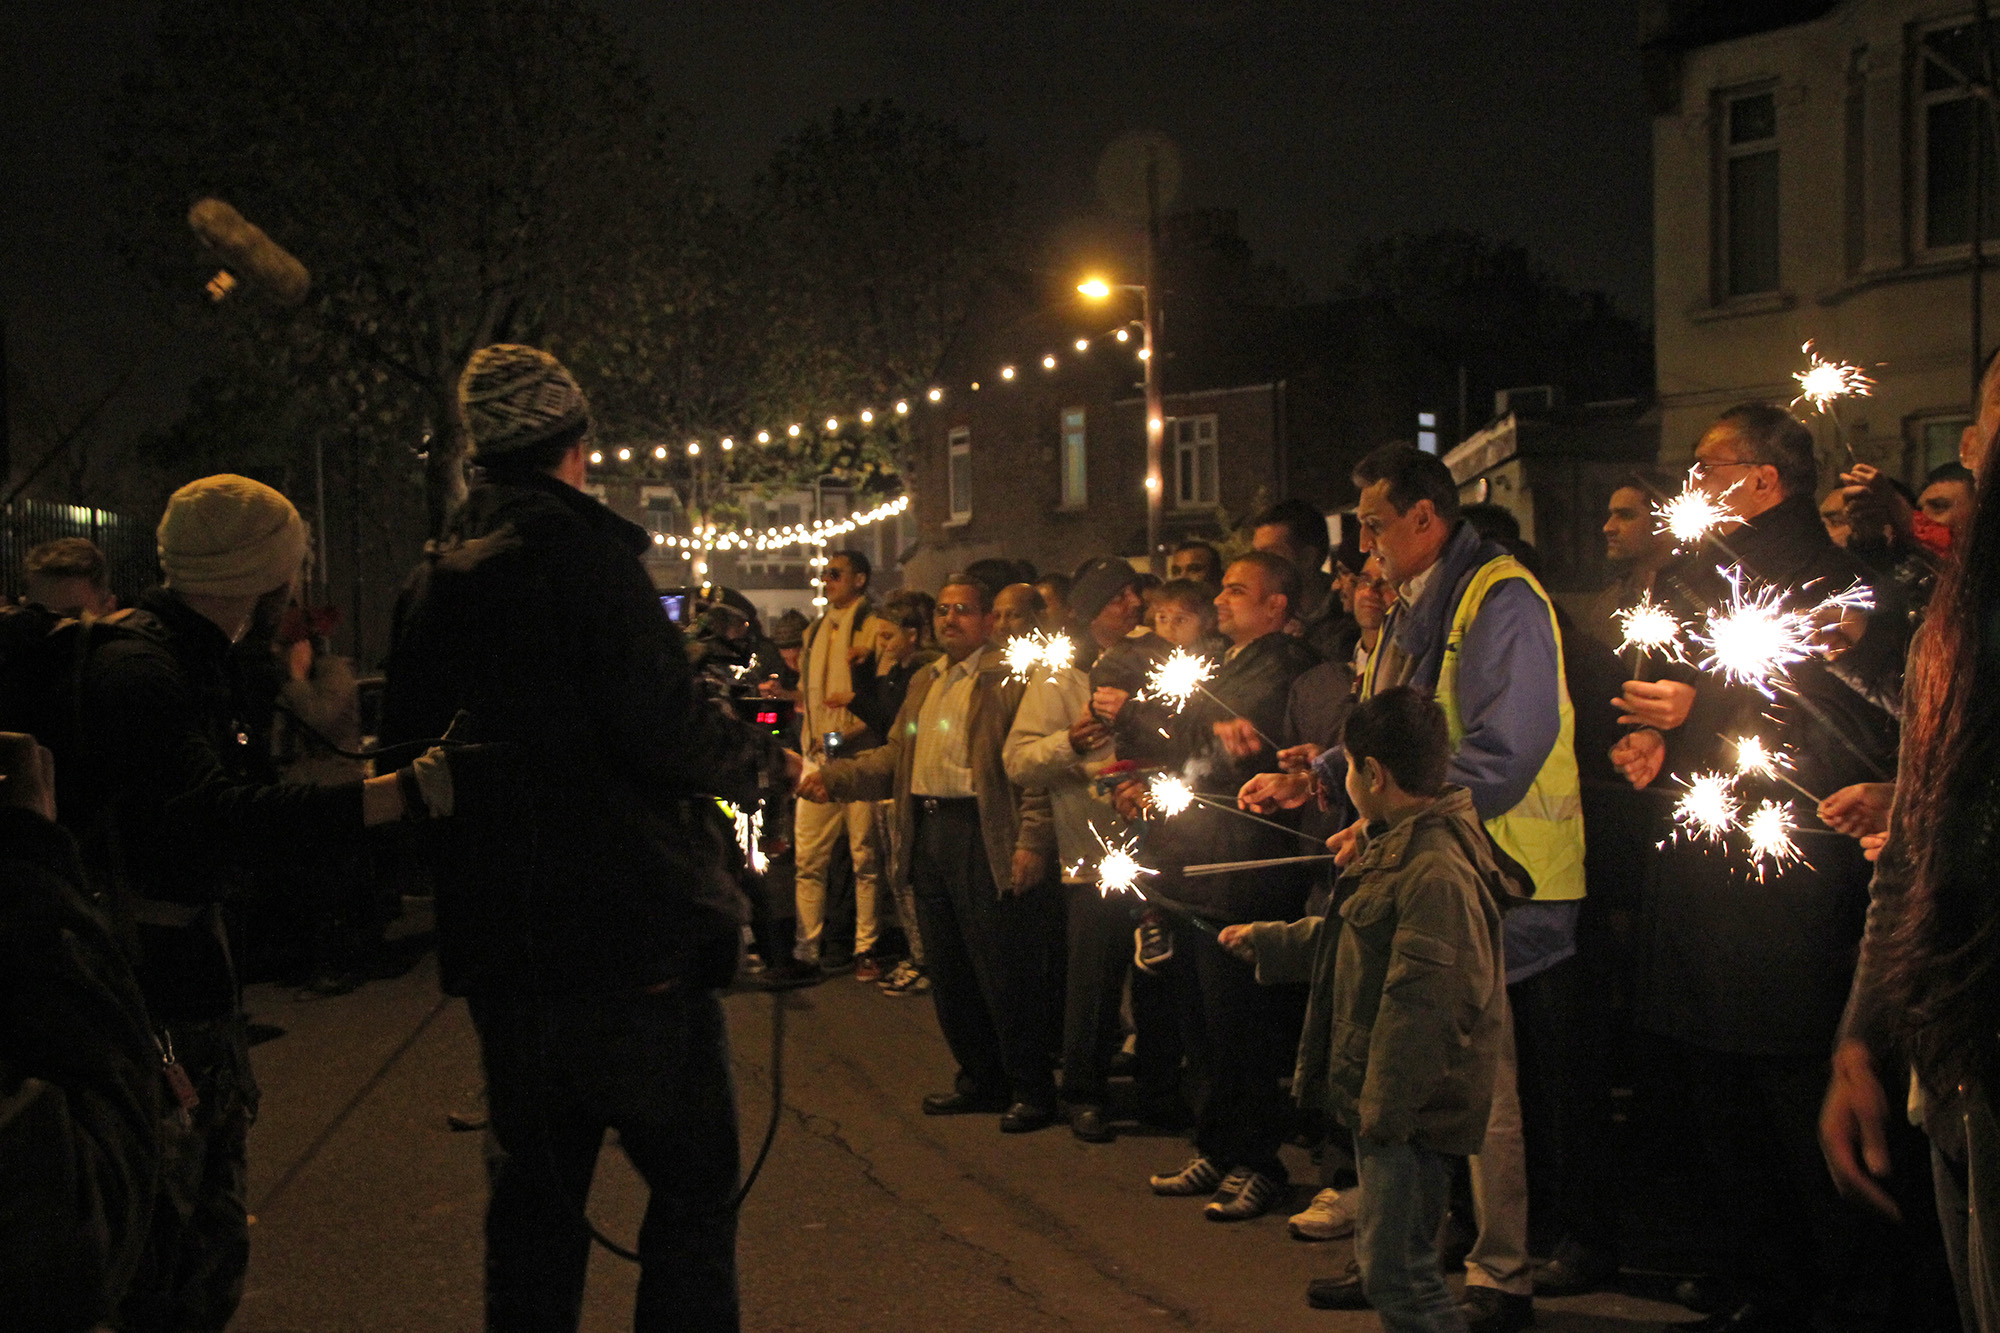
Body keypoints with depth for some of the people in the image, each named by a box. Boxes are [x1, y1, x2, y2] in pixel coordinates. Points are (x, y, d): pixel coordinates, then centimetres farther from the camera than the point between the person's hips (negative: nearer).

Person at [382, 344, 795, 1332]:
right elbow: (663, 731, -19)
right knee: (693, 1179, 1)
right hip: (627, 931, -7)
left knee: (535, 1185, 16)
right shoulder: (584, 556, -12)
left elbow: (409, 749, 16)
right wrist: (766, 757, -3)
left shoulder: (436, 581, 10)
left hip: (498, 941, 7)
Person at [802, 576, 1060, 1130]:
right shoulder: (924, 682, 19)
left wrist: (1033, 840, -19)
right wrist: (834, 777, 5)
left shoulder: (1012, 678, -7)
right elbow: (895, 756, 19)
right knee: (948, 970, 14)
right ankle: (981, 1078, 27)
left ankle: (1032, 1088, 10)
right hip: (928, 835, 8)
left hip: (985, 840, -8)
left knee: (1004, 970, -2)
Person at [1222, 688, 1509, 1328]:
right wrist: (1266, 941, 38)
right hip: (1381, 1102, 11)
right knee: (1382, 1252, 21)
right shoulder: (1396, 848, 12)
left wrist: (1384, 1110, -23)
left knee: (1397, 1274, -8)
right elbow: (1344, 939, 29)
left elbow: (1418, 1008, -26)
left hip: (1413, 1109, -11)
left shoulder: (1436, 872, -24)